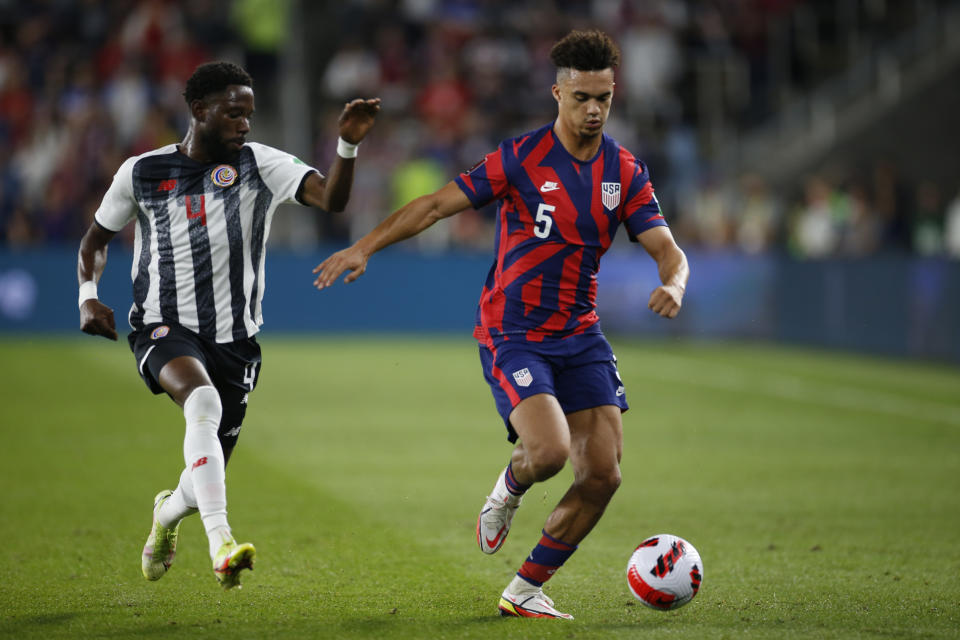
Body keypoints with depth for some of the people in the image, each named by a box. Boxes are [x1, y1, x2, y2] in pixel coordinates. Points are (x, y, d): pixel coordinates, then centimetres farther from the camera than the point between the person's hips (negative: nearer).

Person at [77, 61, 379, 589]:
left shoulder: (259, 164, -2)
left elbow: (330, 198, -17)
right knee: (203, 402, -36)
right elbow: (96, 239, 16)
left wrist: (348, 145, -34)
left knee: (208, 478, 7)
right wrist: (88, 296, -1)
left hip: (234, 338, 2)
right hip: (164, 328, -2)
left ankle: (169, 511, 47)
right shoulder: (141, 173, 1)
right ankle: (221, 545, -45)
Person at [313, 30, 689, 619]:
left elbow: (667, 249, -2)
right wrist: (364, 247, -18)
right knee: (549, 449, -26)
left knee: (603, 474, -5)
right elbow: (437, 204, -9)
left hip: (580, 336, 5)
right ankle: (509, 489, 12)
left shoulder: (625, 172, 2)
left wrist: (674, 284, -26)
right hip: (513, 335, -5)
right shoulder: (521, 157, -10)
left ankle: (526, 591, 11)